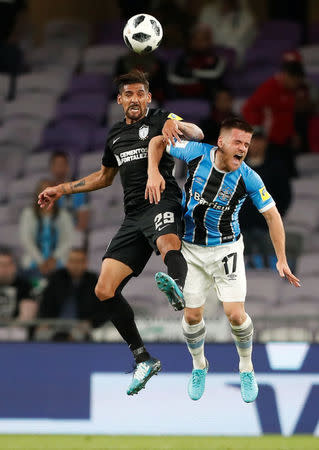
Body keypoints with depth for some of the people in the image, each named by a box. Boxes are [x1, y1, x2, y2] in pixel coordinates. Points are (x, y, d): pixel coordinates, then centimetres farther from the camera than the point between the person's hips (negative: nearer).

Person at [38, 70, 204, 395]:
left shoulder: (159, 120, 5)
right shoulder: (115, 134, 24)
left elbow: (197, 135, -14)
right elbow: (104, 177, 40)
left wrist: (178, 126, -35)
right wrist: (62, 190, 37)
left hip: (161, 202, -7)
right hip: (133, 217, 7)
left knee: (168, 245, -43)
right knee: (105, 291, -2)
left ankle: (177, 290, -79)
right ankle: (143, 360, 8)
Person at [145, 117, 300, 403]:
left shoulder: (248, 179, -18)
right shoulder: (197, 154, -15)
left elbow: (272, 216, -8)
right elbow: (158, 142, 0)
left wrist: (282, 259, -11)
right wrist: (153, 173, -16)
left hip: (226, 249, -1)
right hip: (191, 250, 1)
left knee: (236, 315, -9)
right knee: (192, 315, 2)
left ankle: (246, 368, 18)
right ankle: (199, 366, 30)